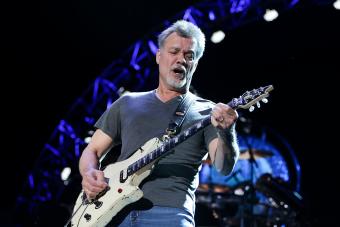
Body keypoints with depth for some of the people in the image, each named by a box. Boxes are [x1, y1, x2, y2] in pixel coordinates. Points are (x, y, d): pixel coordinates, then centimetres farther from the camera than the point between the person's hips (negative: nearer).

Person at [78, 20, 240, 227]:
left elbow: (224, 168, -4)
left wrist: (226, 132, -24)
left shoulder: (206, 112, 10)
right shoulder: (127, 104, 19)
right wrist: (89, 174, -1)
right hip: (113, 210, 2)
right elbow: (92, 151, 22)